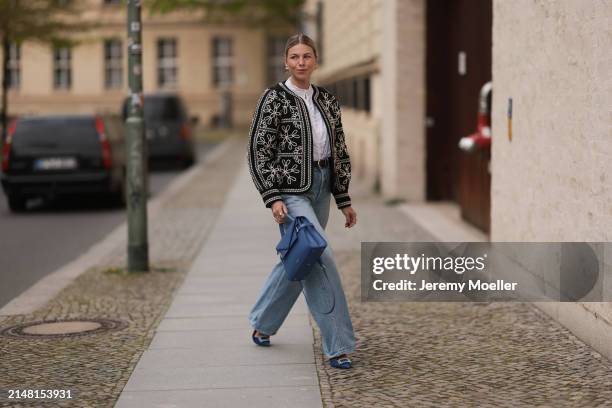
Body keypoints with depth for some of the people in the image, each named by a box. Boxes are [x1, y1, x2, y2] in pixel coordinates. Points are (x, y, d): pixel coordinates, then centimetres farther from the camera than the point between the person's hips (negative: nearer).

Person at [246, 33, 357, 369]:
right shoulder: (274, 99, -7)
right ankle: (338, 345, -8)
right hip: (290, 190, -7)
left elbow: (339, 152, 13)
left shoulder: (327, 101, 9)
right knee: (320, 259, -15)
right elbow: (258, 151, -8)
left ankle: (262, 324, 36)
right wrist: (272, 198, -16)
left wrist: (344, 200, 10)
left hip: (320, 188, 7)